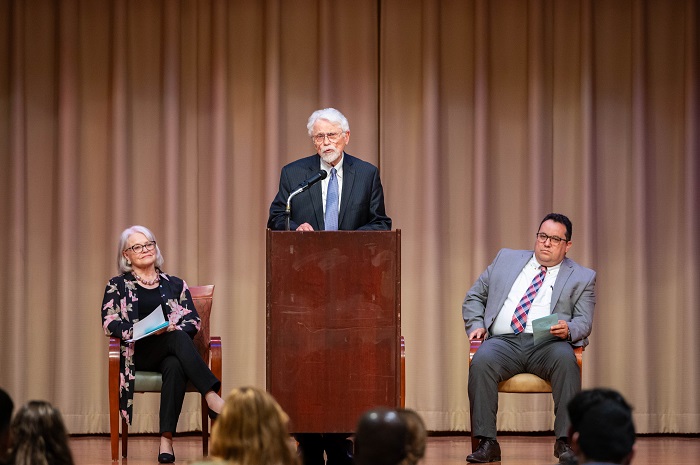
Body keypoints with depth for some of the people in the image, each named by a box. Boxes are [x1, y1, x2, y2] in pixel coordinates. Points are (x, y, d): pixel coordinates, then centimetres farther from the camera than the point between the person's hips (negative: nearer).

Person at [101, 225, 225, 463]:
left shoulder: (175, 284, 22)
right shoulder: (118, 285, 16)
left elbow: (192, 320, 10)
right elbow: (110, 323, 2)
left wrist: (171, 328, -13)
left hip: (171, 354, 2)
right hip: (137, 353, -2)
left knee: (175, 366, -39)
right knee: (177, 338, -36)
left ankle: (166, 439, -49)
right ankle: (212, 397, -50)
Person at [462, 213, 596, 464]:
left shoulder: (582, 277, 16)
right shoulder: (506, 259, 23)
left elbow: (584, 321, 6)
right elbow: (474, 297, 25)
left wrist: (568, 329, -17)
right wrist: (476, 325, 5)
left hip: (547, 344, -1)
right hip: (504, 341, 1)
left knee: (565, 359, -36)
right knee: (481, 361, -33)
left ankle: (565, 442, -31)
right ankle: (487, 443, -30)